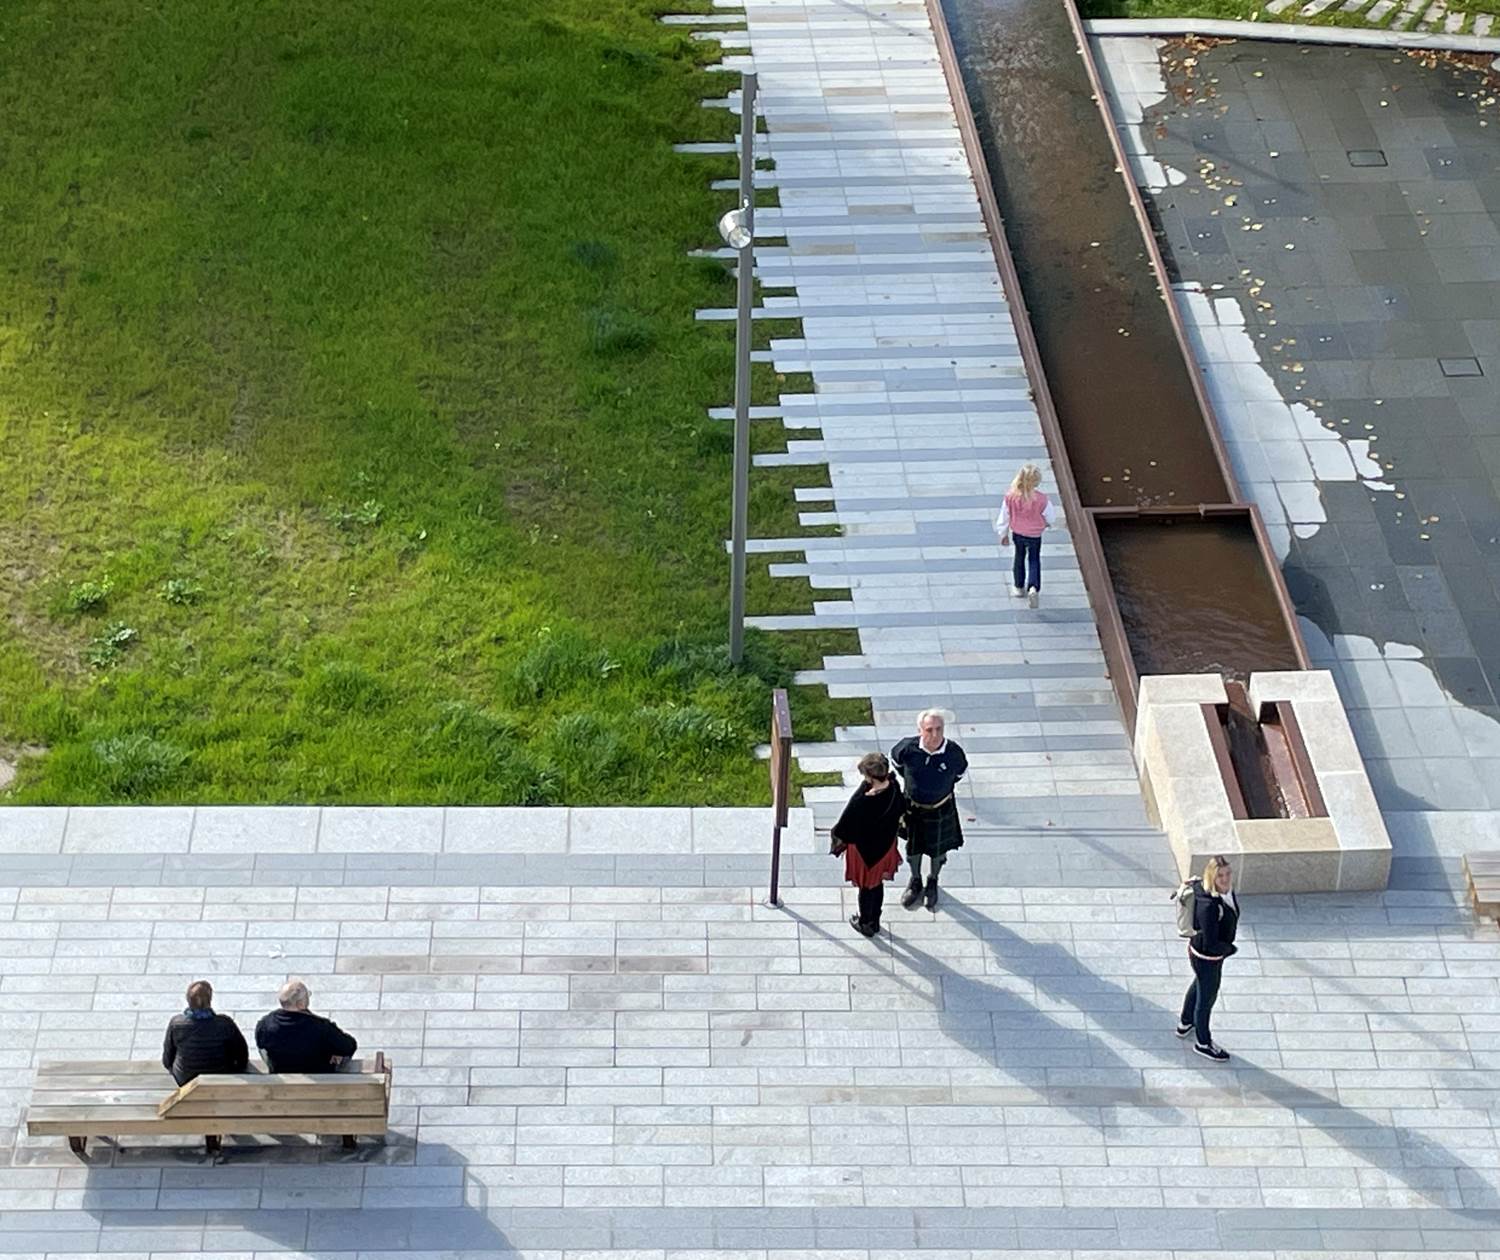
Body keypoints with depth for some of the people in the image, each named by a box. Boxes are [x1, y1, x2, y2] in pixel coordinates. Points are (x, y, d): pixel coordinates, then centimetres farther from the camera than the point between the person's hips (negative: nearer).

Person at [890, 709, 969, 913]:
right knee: (913, 847, 22)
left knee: (938, 850, 21)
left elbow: (961, 771, -2)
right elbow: (895, 759, -2)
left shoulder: (953, 752, -27)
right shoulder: (908, 747, -27)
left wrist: (945, 787, 5)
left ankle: (932, 882, 50)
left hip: (941, 810, 0)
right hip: (912, 807, 0)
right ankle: (915, 882, 49)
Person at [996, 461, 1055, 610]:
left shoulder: (1010, 496, -22)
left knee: (1019, 558, 24)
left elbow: (1004, 517, -9)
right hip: (1034, 535, -2)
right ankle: (1034, 588, -6)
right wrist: (1047, 523, 15)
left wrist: (1004, 534, 7)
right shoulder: (1041, 500, -27)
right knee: (1034, 560, 14)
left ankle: (1018, 587, 38)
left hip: (1017, 533, 2)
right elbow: (1049, 518, -11)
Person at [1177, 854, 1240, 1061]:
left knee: (1199, 986, 32)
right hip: (1206, 958, -9)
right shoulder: (1210, 906, -39)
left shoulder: (1227, 892, -13)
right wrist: (1230, 949, -15)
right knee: (1207, 998, 15)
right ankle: (1203, 1043, 41)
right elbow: (1210, 945, -35)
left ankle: (1185, 1024, 59)